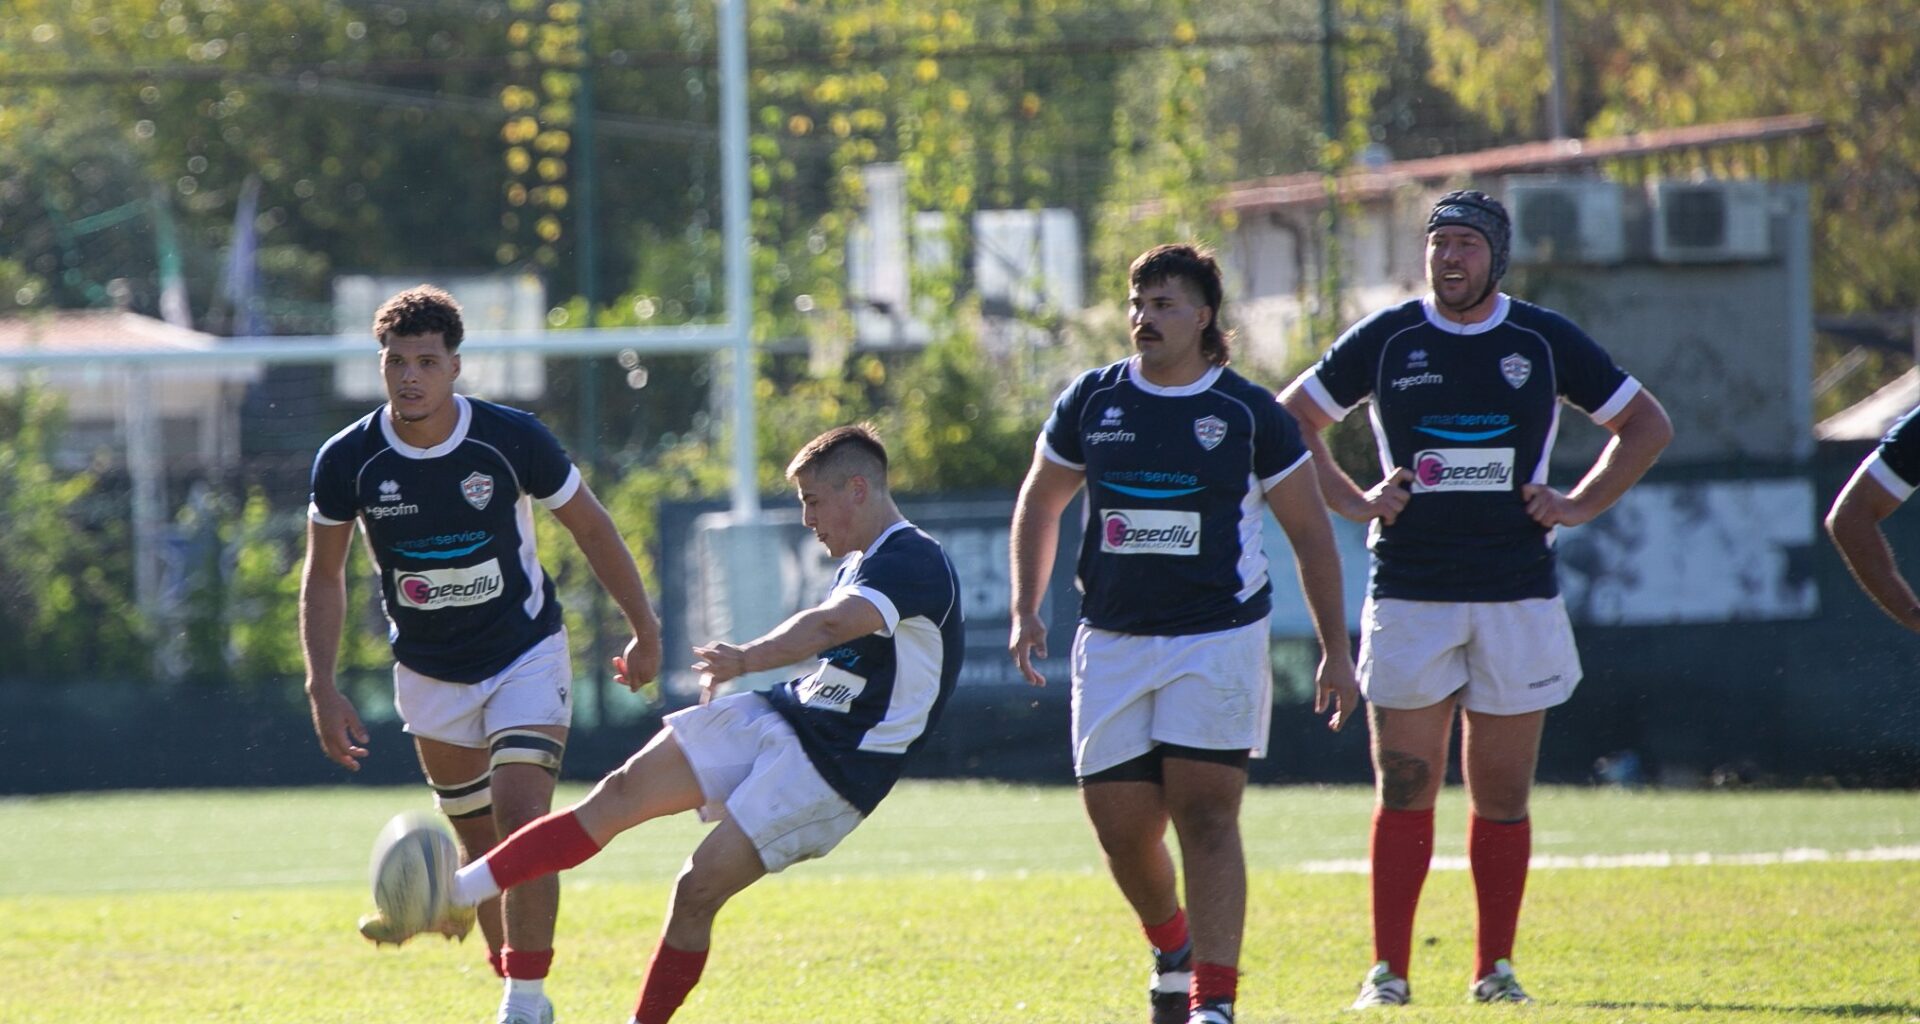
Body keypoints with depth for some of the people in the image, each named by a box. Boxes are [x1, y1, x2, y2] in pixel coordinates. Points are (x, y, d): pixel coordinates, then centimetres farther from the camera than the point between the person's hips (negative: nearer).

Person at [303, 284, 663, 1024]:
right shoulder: (348, 461, -14)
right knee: (479, 844, 9)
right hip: (430, 676, 2)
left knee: (523, 818, -19)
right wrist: (322, 688, -7)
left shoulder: (513, 440, -18)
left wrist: (644, 629, 3)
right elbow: (324, 576, 0)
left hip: (527, 657, -2)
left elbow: (590, 527, -3)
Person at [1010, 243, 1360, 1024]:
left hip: (1218, 640, -3)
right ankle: (1172, 950, 31)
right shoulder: (1092, 401, 5)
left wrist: (1335, 651, 1)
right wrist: (1026, 609, 6)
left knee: (1204, 814, -14)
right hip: (1113, 640, 3)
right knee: (1120, 826, 2)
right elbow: (1039, 504, 18)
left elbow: (1310, 532, 5)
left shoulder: (1248, 412, -2)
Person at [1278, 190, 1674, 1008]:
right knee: (1404, 788, -5)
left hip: (1518, 598, 1)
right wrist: (1352, 501, 3)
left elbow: (1647, 426, 15)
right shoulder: (1387, 339, 5)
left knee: (1502, 793, 2)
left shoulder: (1545, 342, 6)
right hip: (1409, 595, 0)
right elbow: (1291, 419, 15)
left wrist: (1579, 506, 4)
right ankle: (1388, 970, -2)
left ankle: (1496, 967, 10)